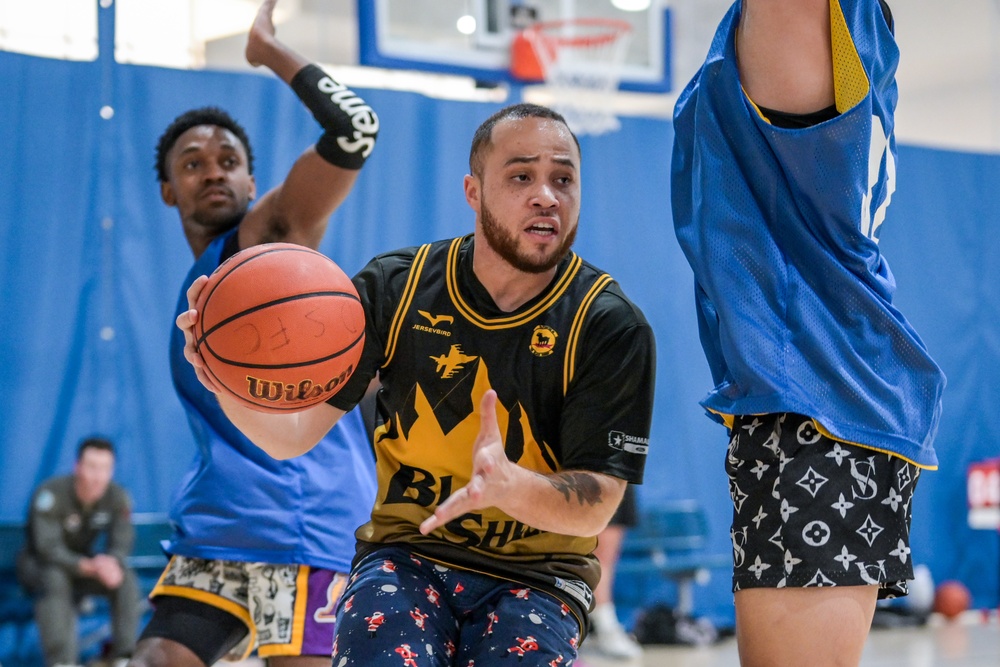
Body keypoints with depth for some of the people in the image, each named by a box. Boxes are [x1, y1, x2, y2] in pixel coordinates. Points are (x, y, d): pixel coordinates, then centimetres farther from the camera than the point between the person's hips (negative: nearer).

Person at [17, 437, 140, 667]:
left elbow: (122, 544, -16)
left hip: (85, 561, 4)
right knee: (55, 579, -37)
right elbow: (48, 549, -34)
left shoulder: (118, 497, -13)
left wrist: (110, 562, -42)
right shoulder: (51, 494, -27)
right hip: (37, 565, -4)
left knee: (126, 579, -22)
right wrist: (88, 567, -49)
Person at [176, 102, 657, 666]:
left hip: (536, 578, 0)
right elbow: (294, 433, -5)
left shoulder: (614, 327, -8)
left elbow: (595, 508, -13)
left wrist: (509, 485, -35)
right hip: (405, 555, 0)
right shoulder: (397, 288, -2)